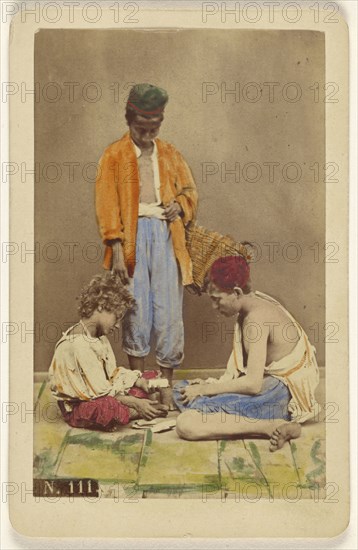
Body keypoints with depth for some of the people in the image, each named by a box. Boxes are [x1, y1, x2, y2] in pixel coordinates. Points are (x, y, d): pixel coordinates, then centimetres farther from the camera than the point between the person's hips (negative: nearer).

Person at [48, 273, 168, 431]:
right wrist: (135, 403, -22)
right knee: (109, 407, -40)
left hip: (99, 396, 10)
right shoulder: (78, 344, -26)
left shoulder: (98, 336, 7)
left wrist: (140, 381, -2)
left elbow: (111, 373, 11)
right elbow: (100, 392, -26)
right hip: (76, 406, -10)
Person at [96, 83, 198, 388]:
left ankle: (167, 384, 9)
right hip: (132, 234, -2)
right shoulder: (114, 155, 6)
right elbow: (107, 204, -1)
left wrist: (180, 205, -2)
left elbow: (189, 190, 22)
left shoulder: (170, 154, 17)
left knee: (169, 308, -2)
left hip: (165, 232, 2)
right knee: (137, 307, -3)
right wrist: (116, 249, -10)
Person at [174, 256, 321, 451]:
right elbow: (243, 364, 15)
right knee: (183, 391, 11)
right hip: (268, 383, 11)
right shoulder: (256, 302, 11)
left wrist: (206, 389, -14)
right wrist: (213, 384, 2)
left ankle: (273, 427, -21)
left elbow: (253, 383, -24)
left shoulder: (256, 318, -19)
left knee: (186, 425, -24)